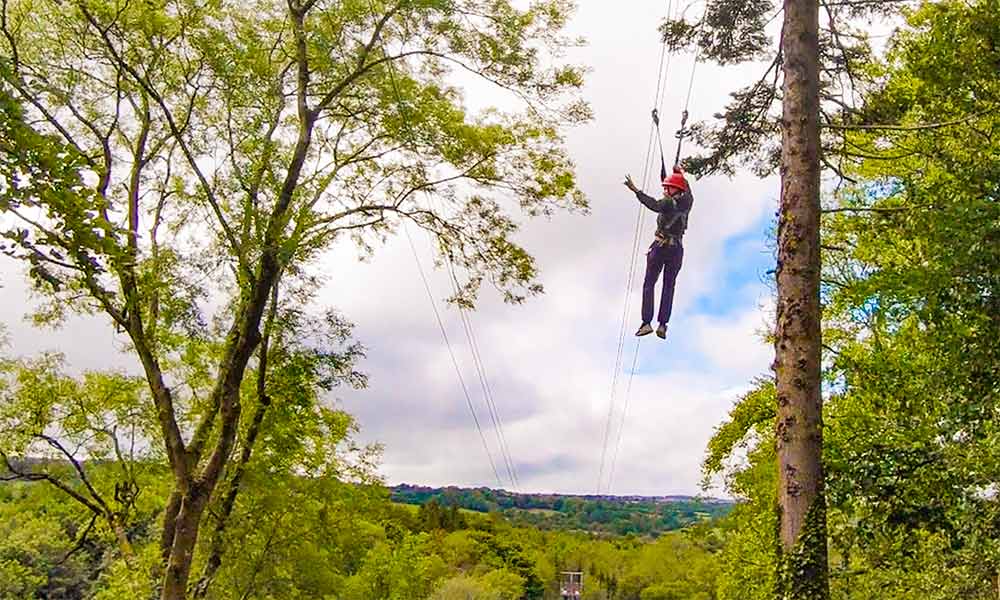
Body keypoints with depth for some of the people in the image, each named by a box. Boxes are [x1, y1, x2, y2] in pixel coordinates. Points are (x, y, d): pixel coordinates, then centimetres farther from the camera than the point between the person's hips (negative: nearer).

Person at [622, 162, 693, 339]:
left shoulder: (668, 203, -10)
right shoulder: (687, 202, 8)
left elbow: (654, 205, -32)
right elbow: (687, 191, 32)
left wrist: (636, 190, -34)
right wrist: (680, 174, 46)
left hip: (661, 246, -5)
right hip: (677, 249, 5)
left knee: (649, 284, 2)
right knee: (669, 286, 9)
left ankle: (646, 323, -8)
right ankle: (662, 324, -1)